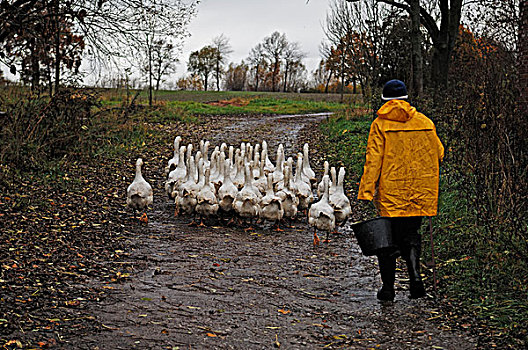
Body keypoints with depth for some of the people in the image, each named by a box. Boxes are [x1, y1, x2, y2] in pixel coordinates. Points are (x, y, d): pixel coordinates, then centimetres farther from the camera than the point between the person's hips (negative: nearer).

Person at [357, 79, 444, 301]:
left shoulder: (380, 125, -5)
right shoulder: (425, 123, 5)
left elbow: (373, 160, -10)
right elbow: (439, 153, 12)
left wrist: (366, 191, -10)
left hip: (390, 193, -3)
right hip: (420, 192, 3)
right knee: (411, 235, 15)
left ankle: (388, 287, 9)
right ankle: (415, 275, -6)